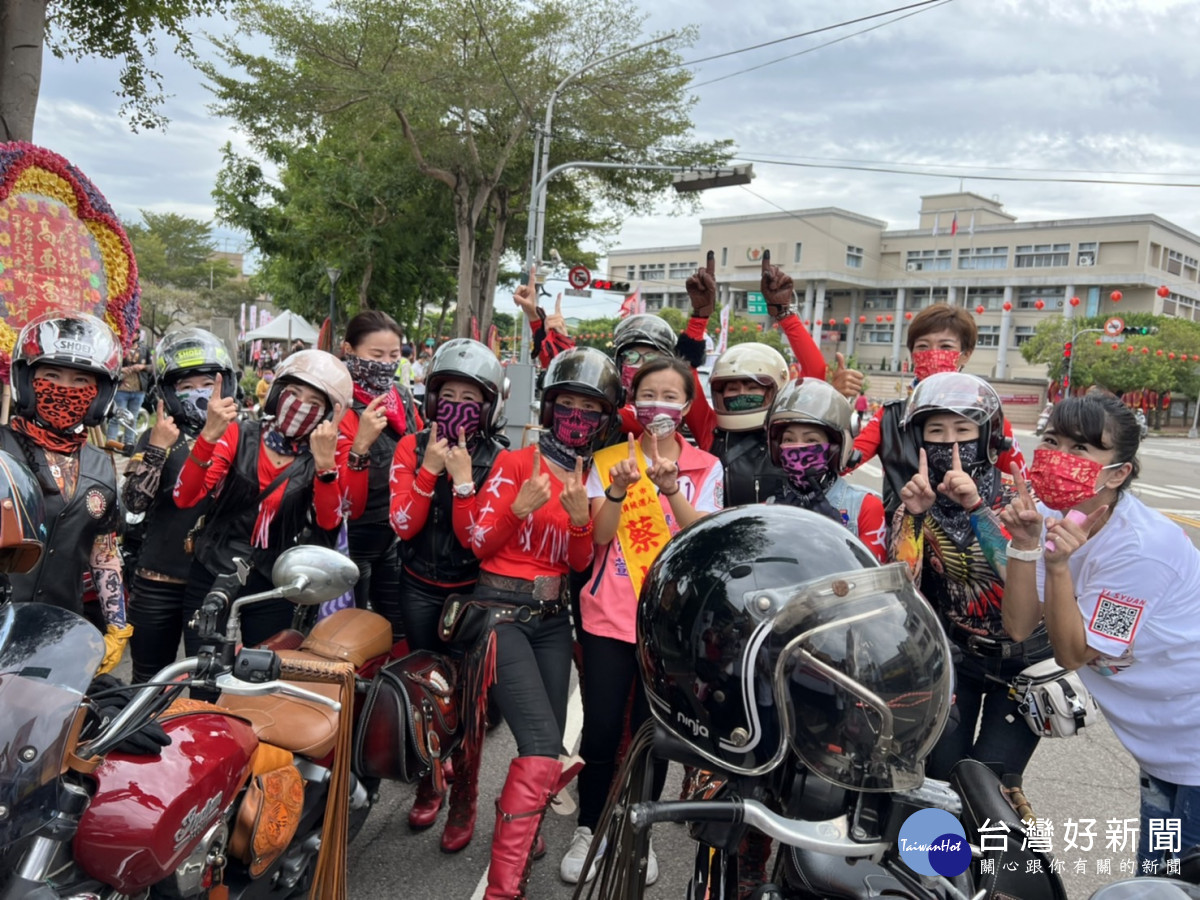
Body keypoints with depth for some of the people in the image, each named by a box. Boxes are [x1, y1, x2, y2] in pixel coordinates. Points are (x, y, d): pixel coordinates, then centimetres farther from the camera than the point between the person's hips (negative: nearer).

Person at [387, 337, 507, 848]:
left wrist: (463, 478, -23)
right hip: (420, 590, 2)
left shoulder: (497, 459, -7)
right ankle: (427, 787, 33)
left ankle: (464, 805, 16)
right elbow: (402, 525, -11)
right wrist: (430, 470, -20)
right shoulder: (412, 448, -2)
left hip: (471, 591, -2)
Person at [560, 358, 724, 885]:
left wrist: (671, 489, -28)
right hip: (609, 615, 0)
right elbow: (599, 535, -8)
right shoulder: (609, 459, 2)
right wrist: (619, 489, -26)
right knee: (601, 728, 3)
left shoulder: (706, 468, 1)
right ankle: (589, 829, 24)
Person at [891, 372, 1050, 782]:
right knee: (942, 776, -1)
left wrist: (977, 507, -38)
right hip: (953, 654, 2)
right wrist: (912, 515, -28)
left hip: (1023, 659, -1)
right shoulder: (916, 504, -8)